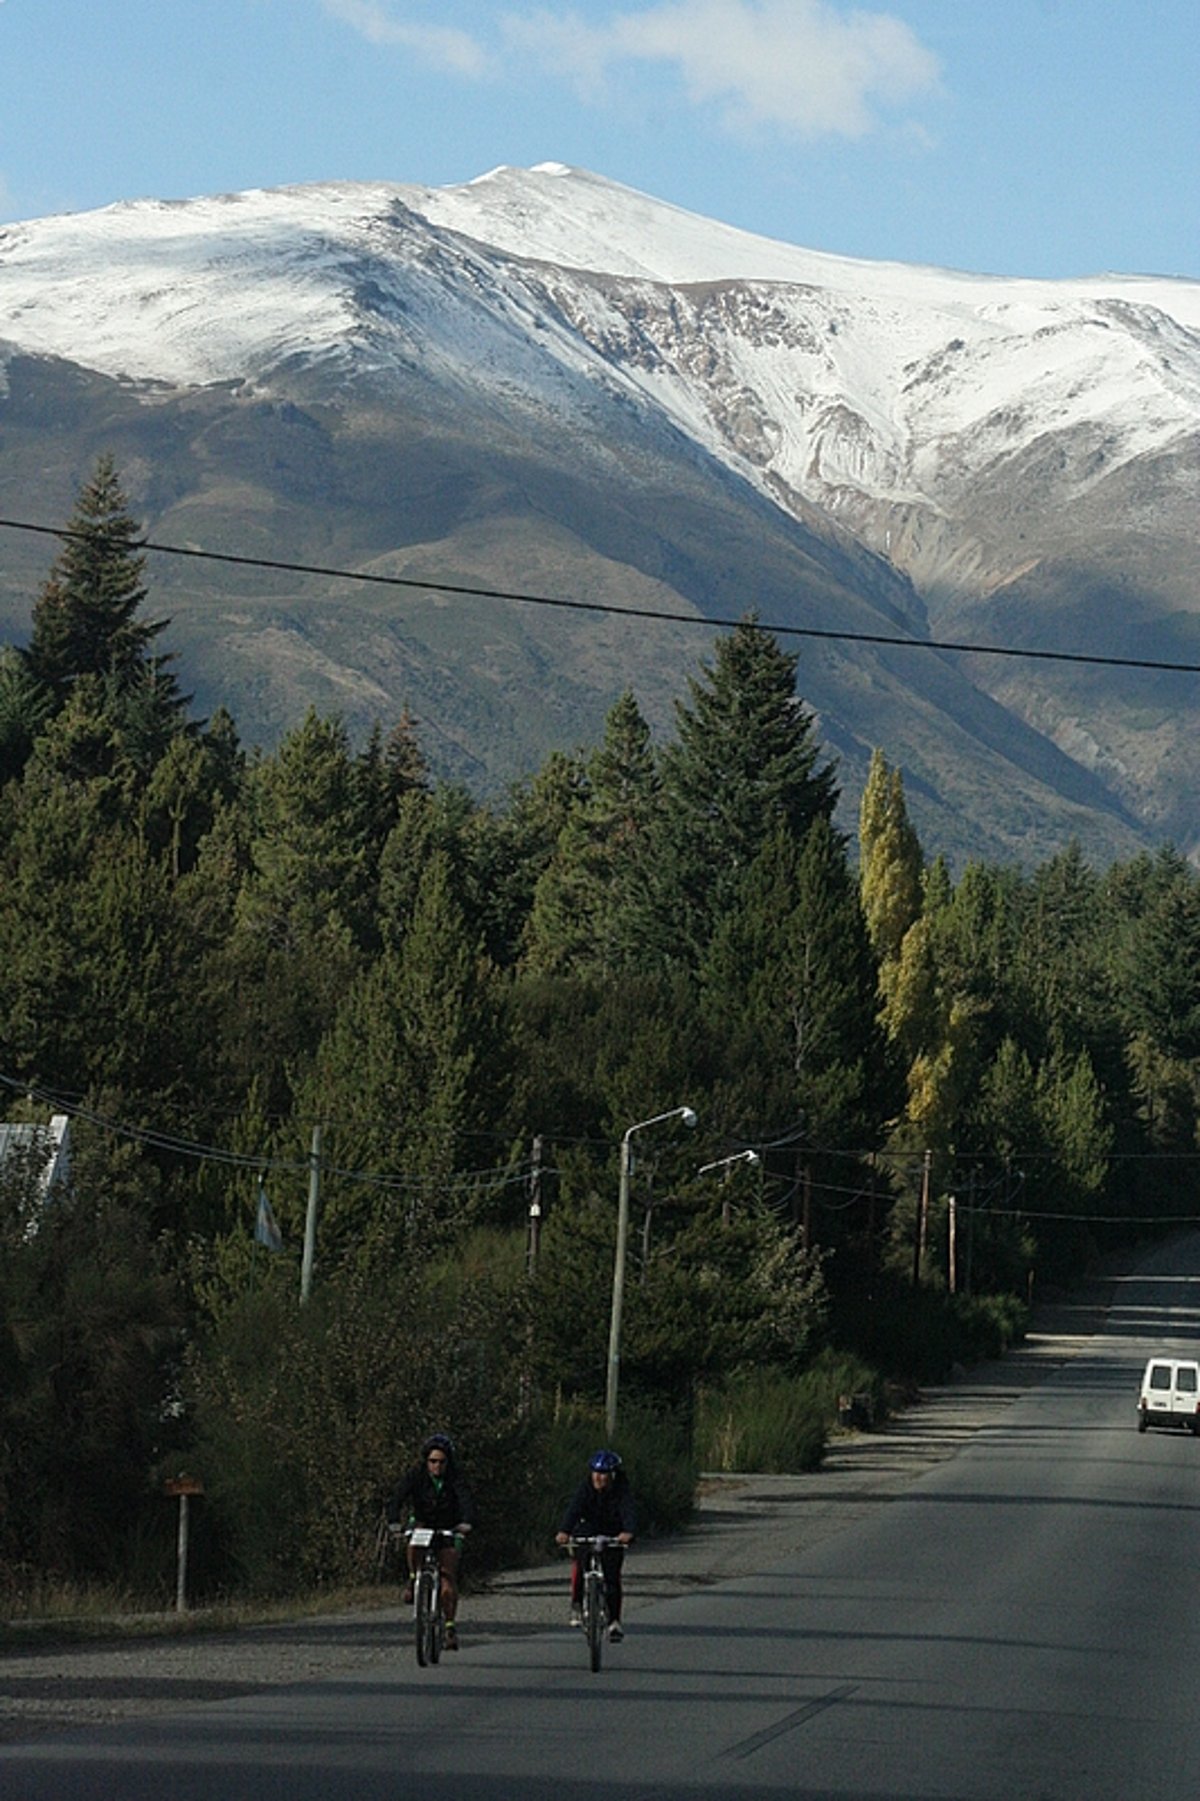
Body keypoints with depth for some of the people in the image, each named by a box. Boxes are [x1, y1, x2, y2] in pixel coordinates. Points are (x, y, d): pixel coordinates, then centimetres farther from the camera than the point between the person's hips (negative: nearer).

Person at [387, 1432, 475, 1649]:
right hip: (422, 1522, 1)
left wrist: (466, 1522, -54)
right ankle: (413, 1579, -13)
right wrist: (394, 1521, -47)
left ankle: (451, 1625, -5)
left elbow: (466, 1499, -34)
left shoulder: (455, 1477, -19)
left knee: (448, 1576, -12)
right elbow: (398, 1495, -30)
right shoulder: (416, 1474, -18)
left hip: (449, 1528, -1)